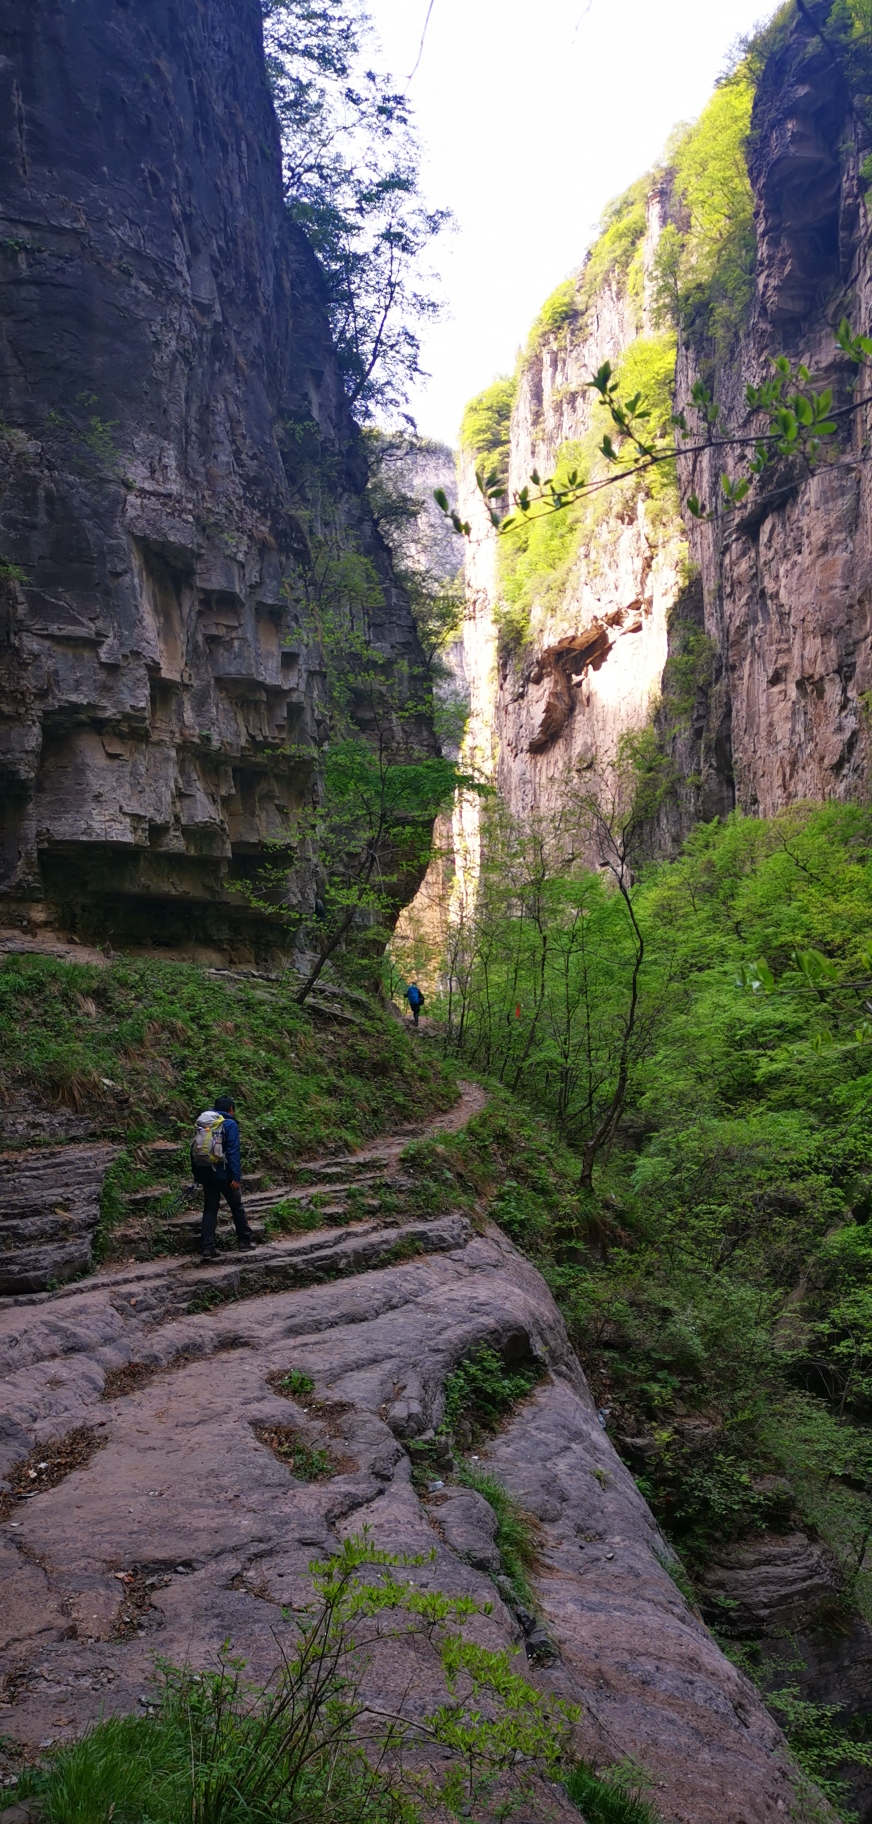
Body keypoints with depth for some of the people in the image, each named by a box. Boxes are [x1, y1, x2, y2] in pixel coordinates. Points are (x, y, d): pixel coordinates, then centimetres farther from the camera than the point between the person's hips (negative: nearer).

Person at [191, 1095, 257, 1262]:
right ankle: (245, 1240, 20)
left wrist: (198, 1175, 17)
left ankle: (207, 1248, 0)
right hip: (224, 1174, -5)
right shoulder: (230, 1124, -8)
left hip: (206, 1173, 5)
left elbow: (194, 1150, 13)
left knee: (209, 1210, 7)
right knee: (237, 1207, 11)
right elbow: (233, 1151, -16)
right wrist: (236, 1176, -17)